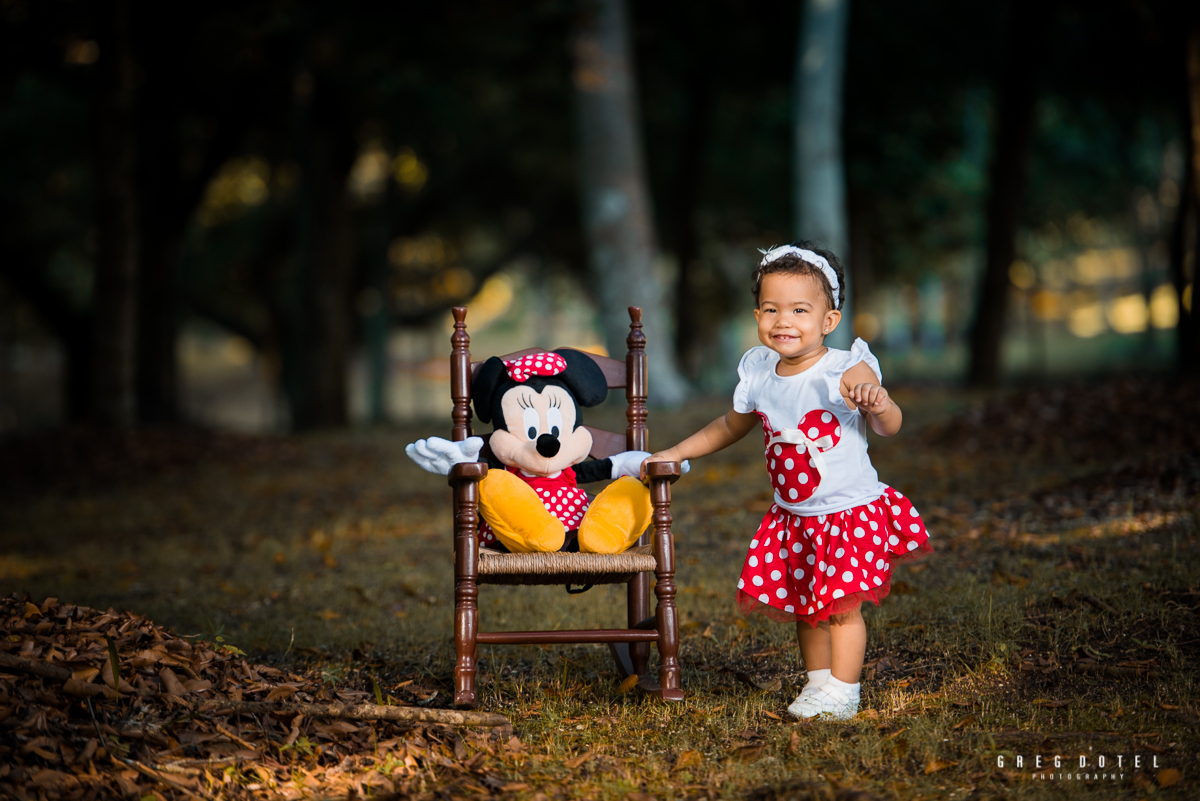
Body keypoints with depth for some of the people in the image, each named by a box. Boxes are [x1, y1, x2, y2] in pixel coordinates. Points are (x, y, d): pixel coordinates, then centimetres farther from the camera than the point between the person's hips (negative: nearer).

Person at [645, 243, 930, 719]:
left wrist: (878, 403, -43)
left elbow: (889, 428, -21)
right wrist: (674, 454, 20)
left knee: (840, 604, -10)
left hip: (851, 513, -6)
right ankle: (818, 680, 26)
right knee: (804, 606, 12)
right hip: (793, 518, 6)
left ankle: (841, 692, 0)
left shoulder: (847, 371, -16)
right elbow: (730, 426, 19)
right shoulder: (758, 375, 1)